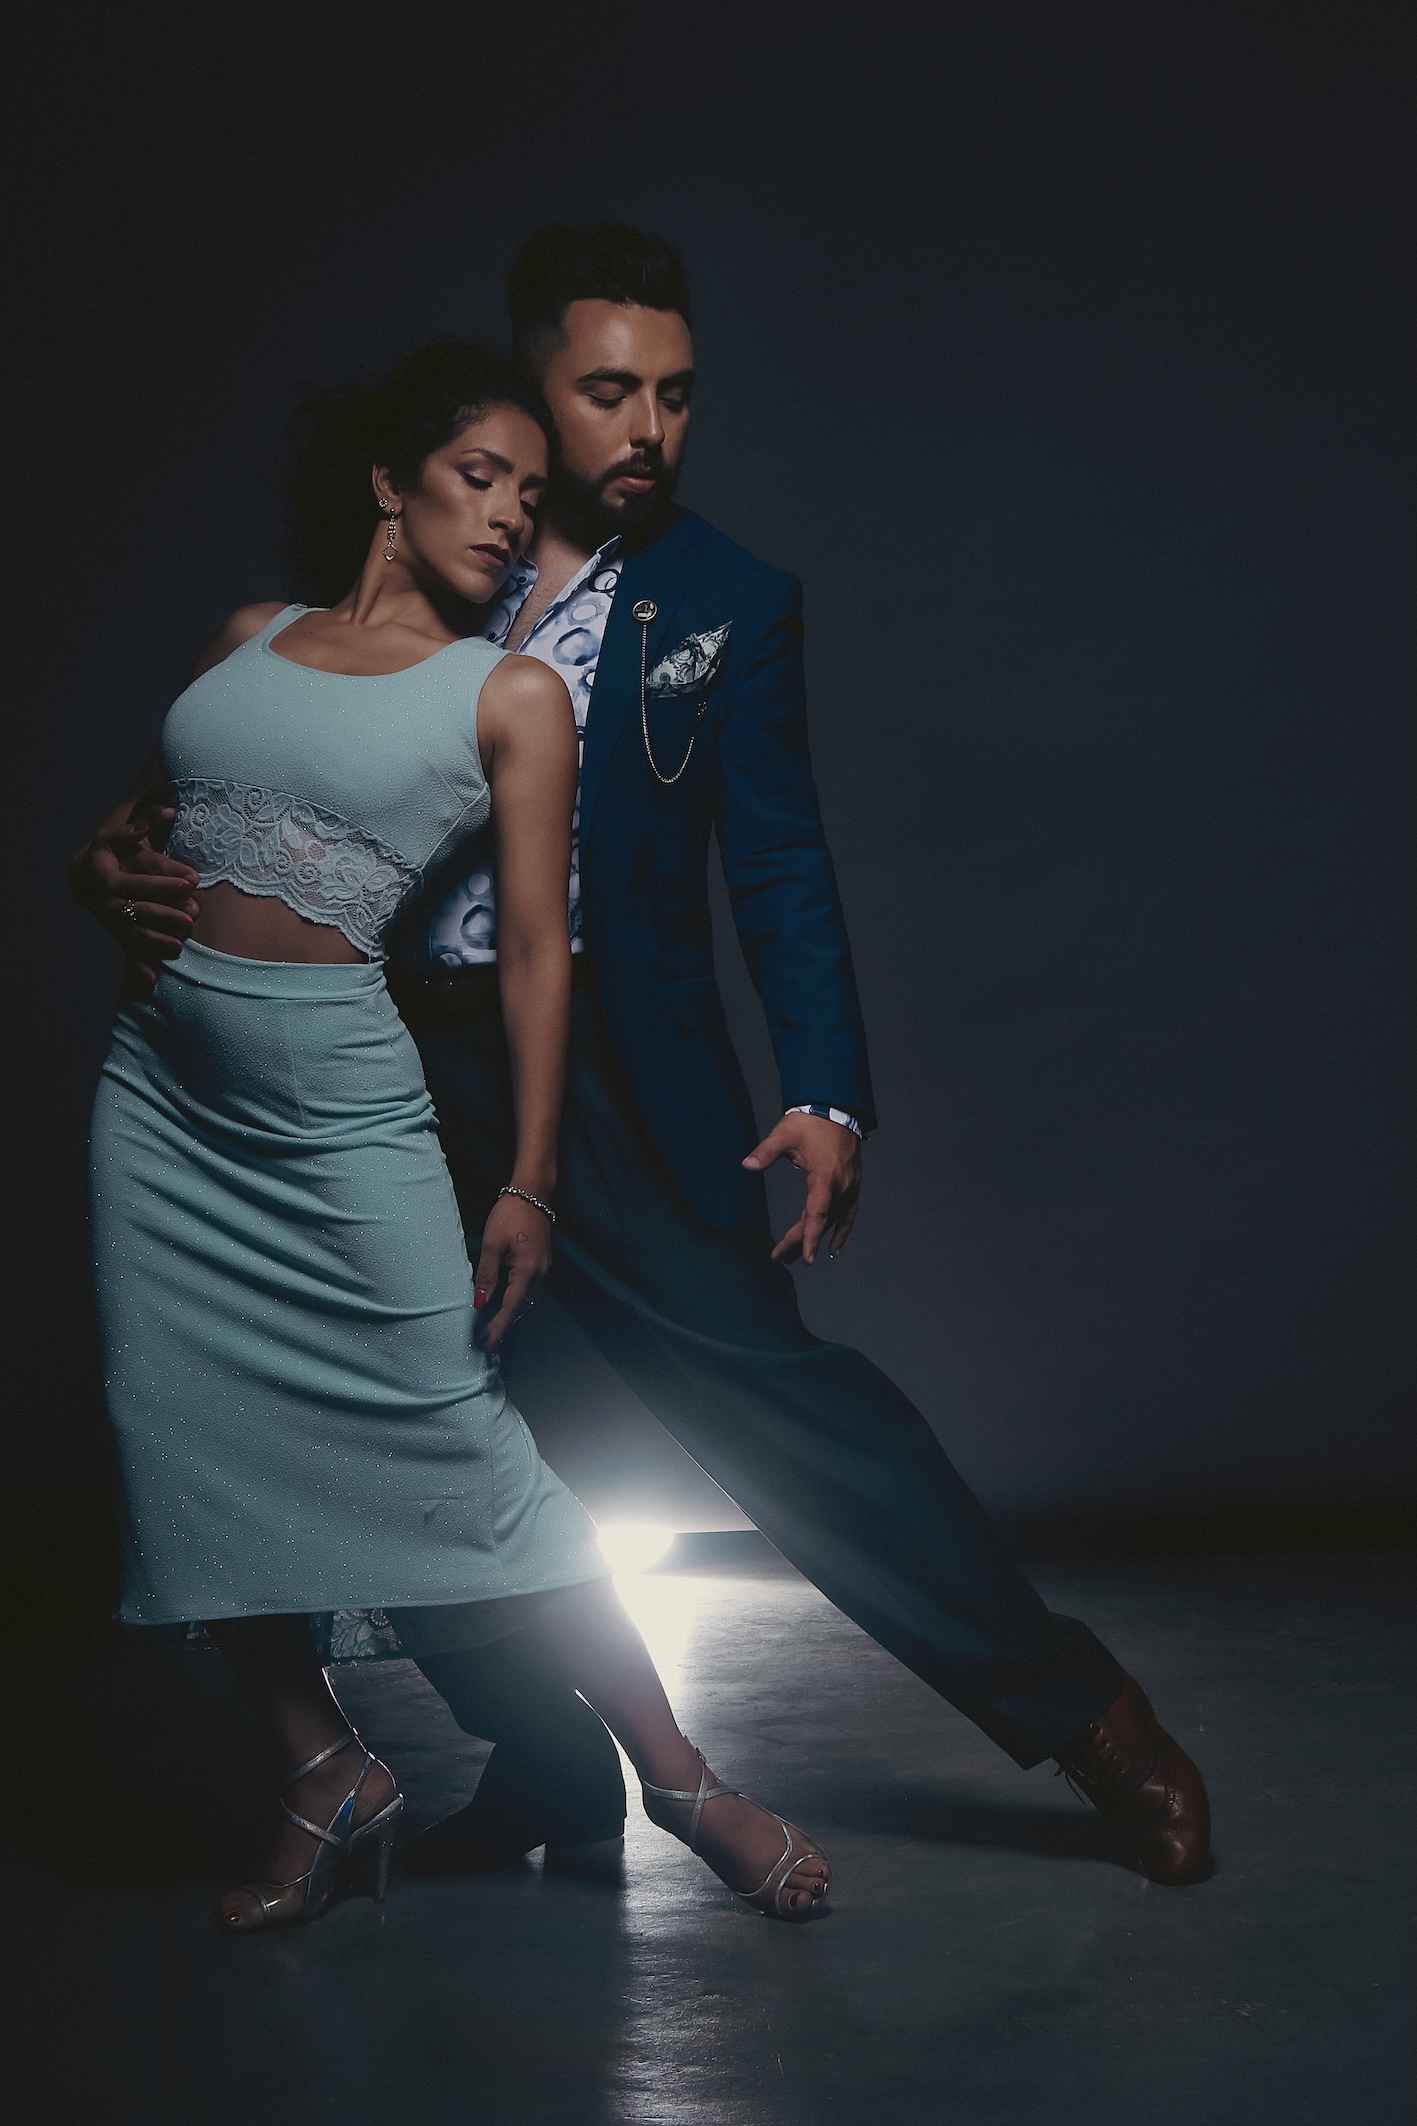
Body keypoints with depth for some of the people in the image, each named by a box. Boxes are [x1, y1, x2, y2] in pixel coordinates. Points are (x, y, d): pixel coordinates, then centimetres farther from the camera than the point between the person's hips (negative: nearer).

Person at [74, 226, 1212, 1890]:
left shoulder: (727, 603, 3)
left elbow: (779, 868, -2)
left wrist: (826, 1097, -14)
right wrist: (125, 867, -11)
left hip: (611, 1075, -3)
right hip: (390, 1068, 4)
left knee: (760, 1380, -10)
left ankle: (1074, 1705, 4)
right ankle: (544, 1769, 26)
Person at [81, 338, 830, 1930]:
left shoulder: (511, 694, 0)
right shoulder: (252, 637, 12)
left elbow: (535, 948, -5)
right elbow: (145, 816, 26)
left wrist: (527, 1184, -9)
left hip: (339, 1097, -5)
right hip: (162, 1091, 5)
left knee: (466, 1457, -5)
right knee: (195, 1458, 7)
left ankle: (679, 1778, 8)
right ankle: (332, 1783, 24)